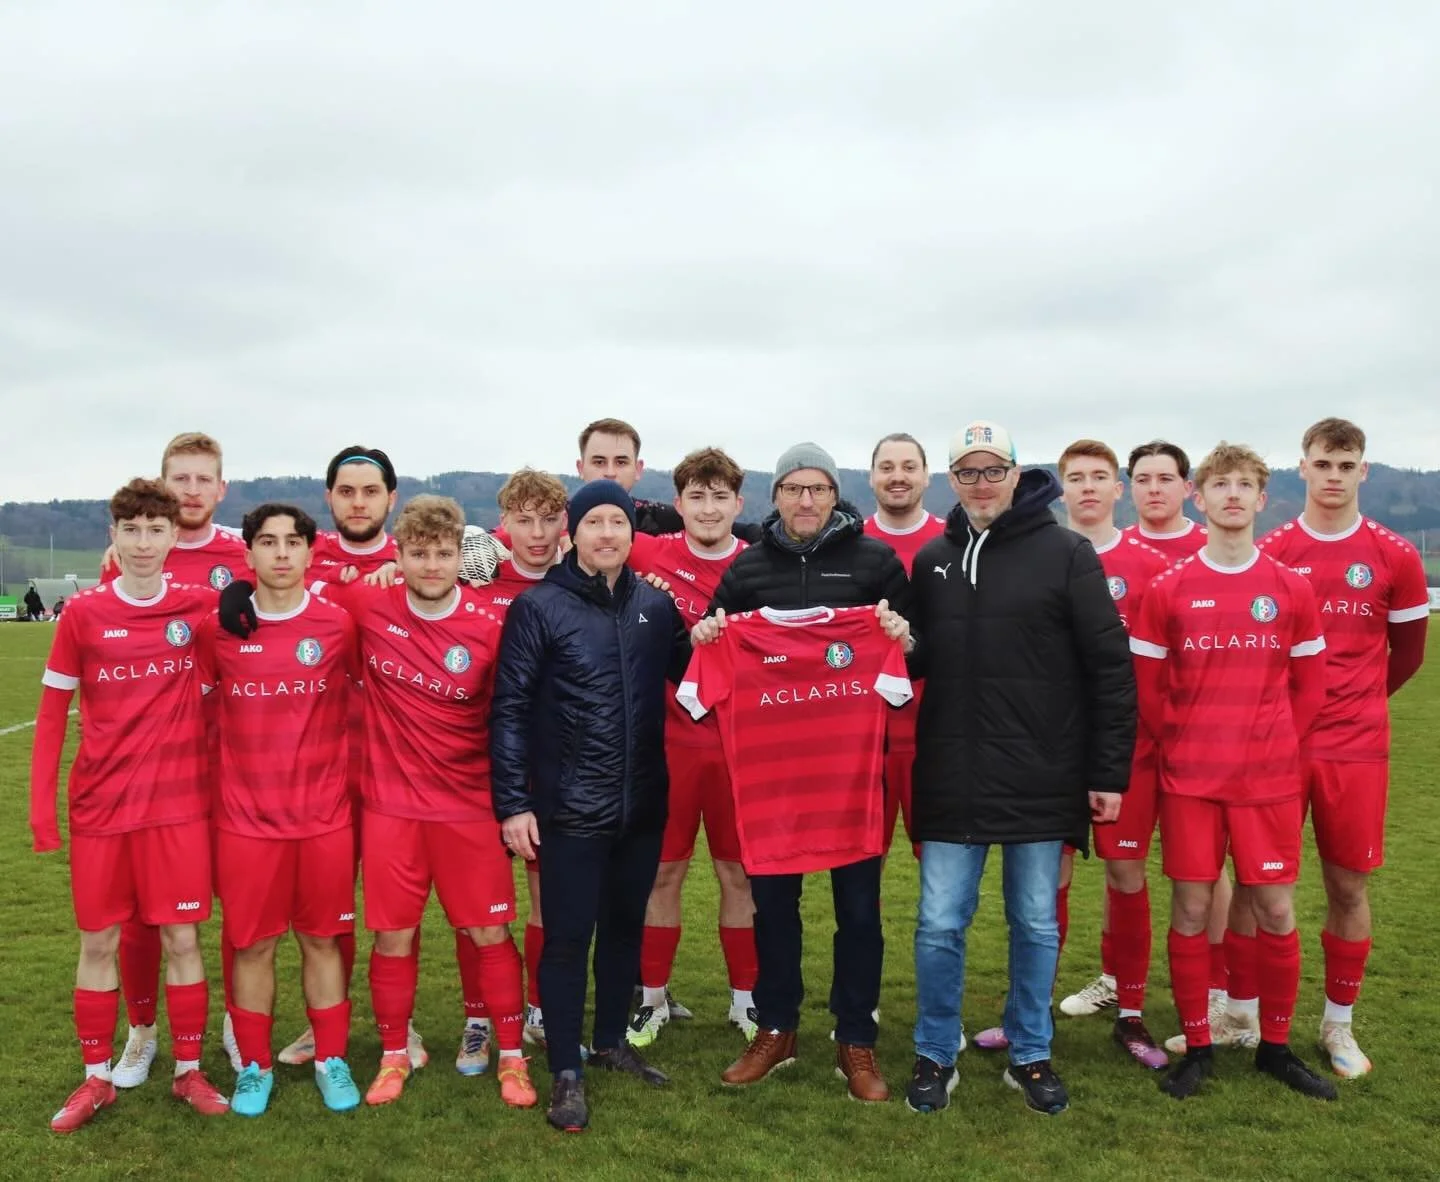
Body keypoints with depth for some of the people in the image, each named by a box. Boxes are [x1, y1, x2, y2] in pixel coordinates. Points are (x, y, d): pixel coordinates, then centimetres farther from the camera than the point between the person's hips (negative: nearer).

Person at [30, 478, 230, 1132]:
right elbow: (52, 713, 1)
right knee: (98, 942, 9)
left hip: (180, 803, 0)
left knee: (182, 938, 4)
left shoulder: (202, 605, -3)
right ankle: (97, 1078, 25)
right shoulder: (83, 613, -3)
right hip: (100, 804, 0)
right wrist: (40, 805, -2)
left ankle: (189, 1071, 20)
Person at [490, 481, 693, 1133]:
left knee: (626, 926, 17)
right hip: (570, 808, -4)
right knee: (567, 938, 3)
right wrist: (513, 802, -11)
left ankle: (612, 1041, 36)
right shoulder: (539, 607, -6)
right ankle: (566, 1073, 17)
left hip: (643, 804, 4)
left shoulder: (657, 604, 5)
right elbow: (509, 708, -8)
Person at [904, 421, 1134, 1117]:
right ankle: (936, 1055, 24)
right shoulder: (932, 560, 8)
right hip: (951, 779, 2)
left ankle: (1030, 1054, 29)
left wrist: (1110, 773, -6)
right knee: (939, 925, 5)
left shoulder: (1066, 554, -4)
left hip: (1042, 781, -2)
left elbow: (1109, 668, -4)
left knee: (1036, 924, 11)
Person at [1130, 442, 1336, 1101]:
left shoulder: (1292, 589, 2)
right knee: (1190, 908, 4)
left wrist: (1275, 744, 3)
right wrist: (1182, 745, 2)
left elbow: (1309, 684, 8)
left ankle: (1275, 1045, 24)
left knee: (1276, 910, 5)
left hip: (1269, 778, 1)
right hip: (1188, 779, -1)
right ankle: (1196, 1047, 19)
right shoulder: (1169, 590, -1)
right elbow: (1147, 685, 4)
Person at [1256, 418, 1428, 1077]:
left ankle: (1338, 1024, 23)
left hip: (1357, 748, 1)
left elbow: (1406, 654, 12)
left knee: (1348, 886, 7)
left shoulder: (1395, 558, 1)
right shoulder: (1269, 553, -1)